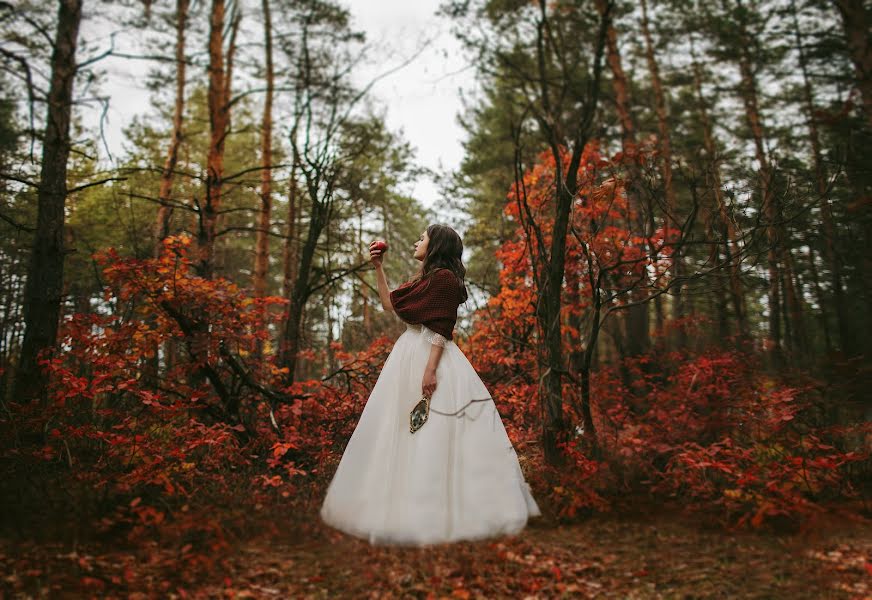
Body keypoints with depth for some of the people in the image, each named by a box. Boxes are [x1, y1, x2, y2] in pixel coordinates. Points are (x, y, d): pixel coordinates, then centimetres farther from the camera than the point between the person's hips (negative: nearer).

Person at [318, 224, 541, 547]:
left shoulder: (444, 277, -10)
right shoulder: (424, 277, 17)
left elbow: (441, 329, -17)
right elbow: (389, 305, 21)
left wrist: (431, 369, -23)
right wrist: (378, 267, 20)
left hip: (430, 357, -10)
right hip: (409, 354, 10)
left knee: (431, 433, -7)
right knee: (406, 431, 13)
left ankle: (439, 511, 2)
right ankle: (411, 503, 24)